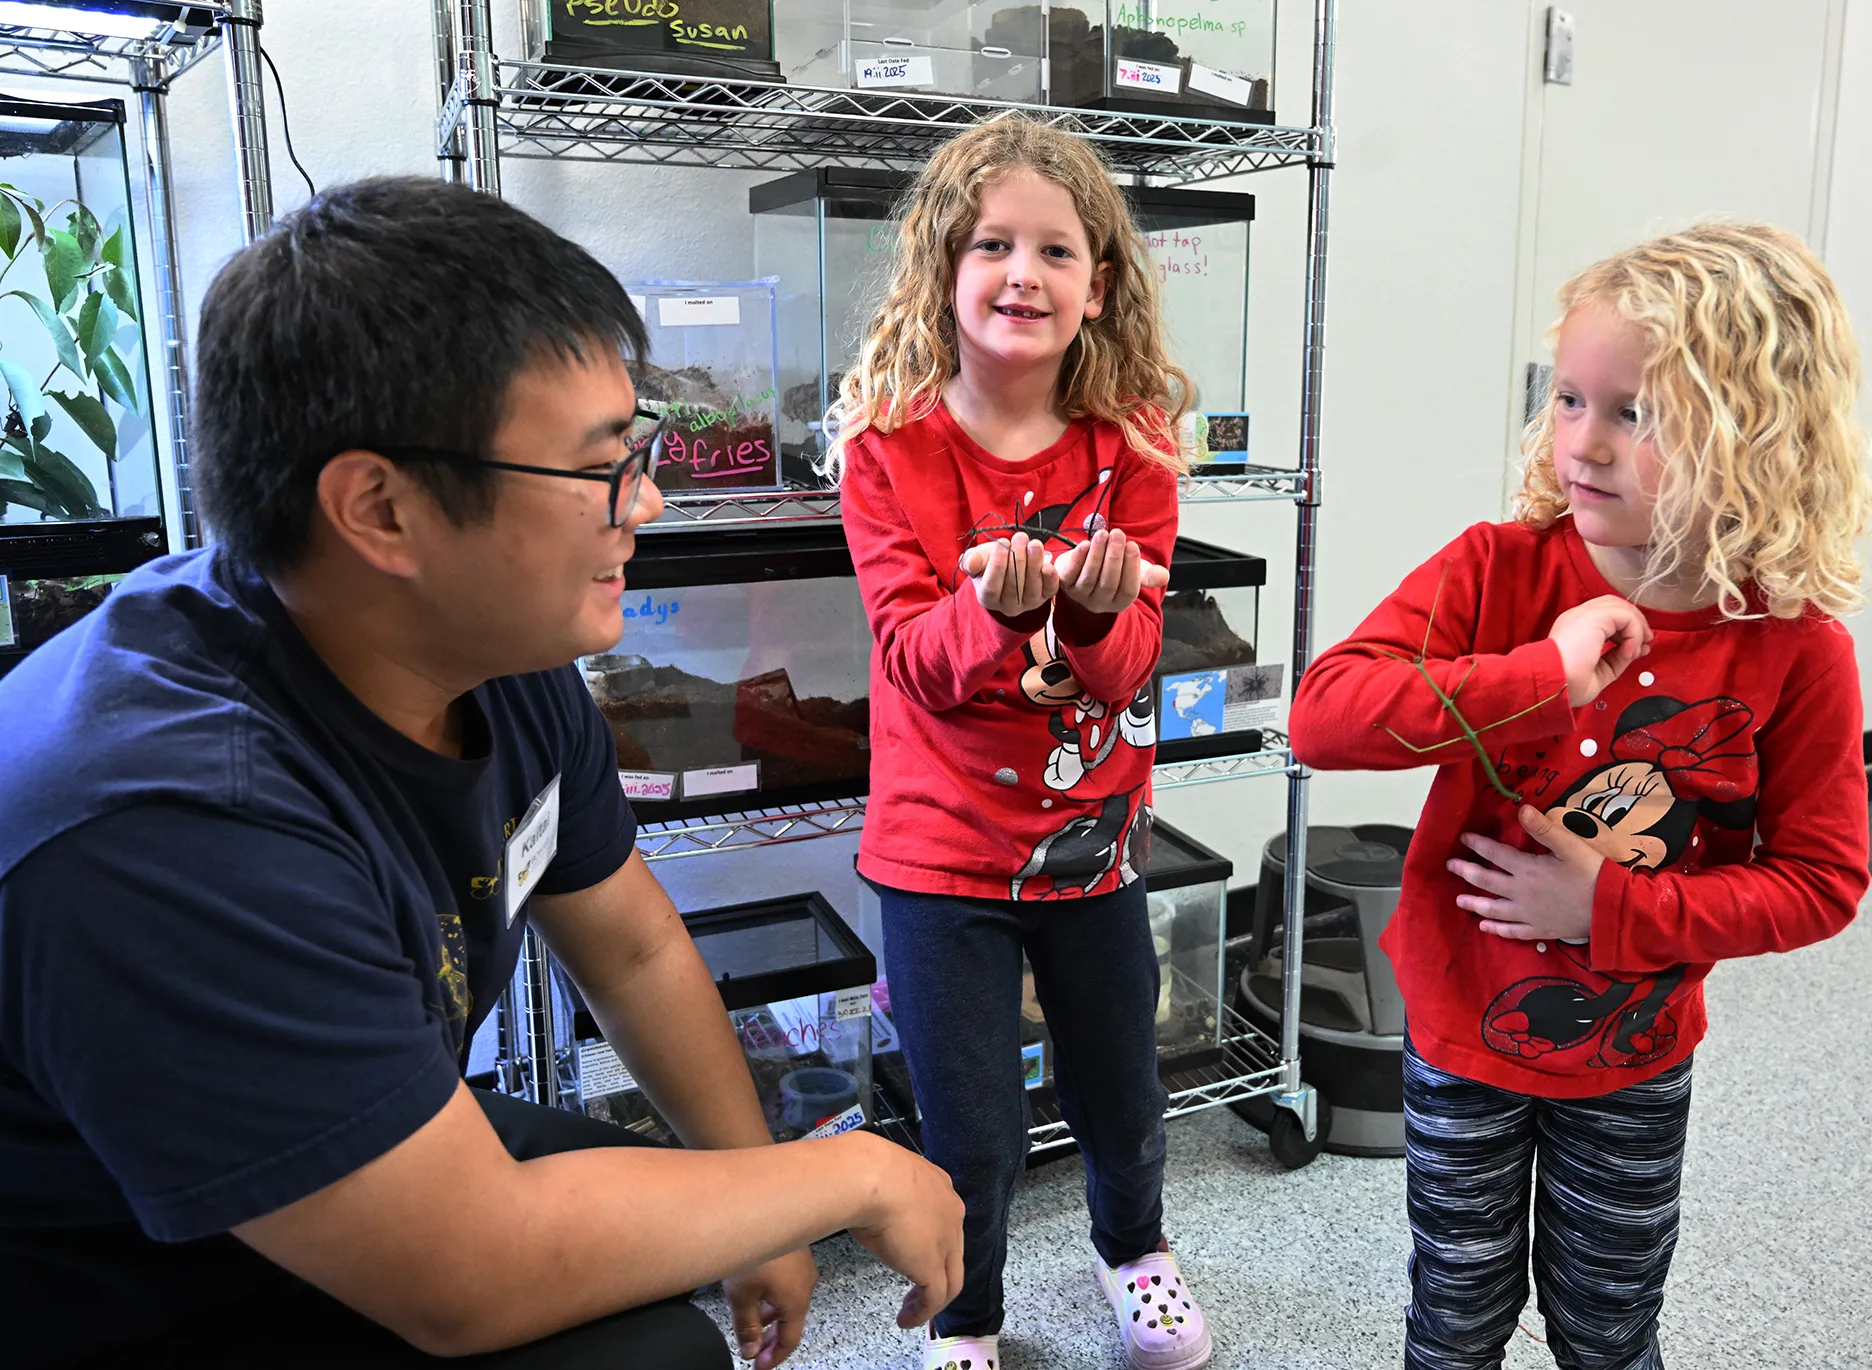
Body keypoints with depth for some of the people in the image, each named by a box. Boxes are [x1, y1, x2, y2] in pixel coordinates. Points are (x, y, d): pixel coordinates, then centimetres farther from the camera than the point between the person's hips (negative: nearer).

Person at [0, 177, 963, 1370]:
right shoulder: (170, 821, -36)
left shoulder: (505, 650, -11)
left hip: (354, 1164, 7)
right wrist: (854, 1177, -21)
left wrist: (766, 1208, 4)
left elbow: (637, 950, 3)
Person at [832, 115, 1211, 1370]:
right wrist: (1001, 607, -37)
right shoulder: (888, 444, -11)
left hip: (1093, 833, 2)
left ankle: (1133, 1245, 55)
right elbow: (916, 655, -16)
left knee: (1123, 1091, 21)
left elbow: (1132, 656, -11)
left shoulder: (1131, 442, -6)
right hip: (943, 843, -2)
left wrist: (1096, 607, -33)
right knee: (973, 1137, 9)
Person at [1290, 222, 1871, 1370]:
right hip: (1463, 1030, 0)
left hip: (1636, 1061, 1)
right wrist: (1540, 676, -36)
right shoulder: (1499, 570, -17)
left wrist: (1612, 910, -21)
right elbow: (1323, 715, -28)